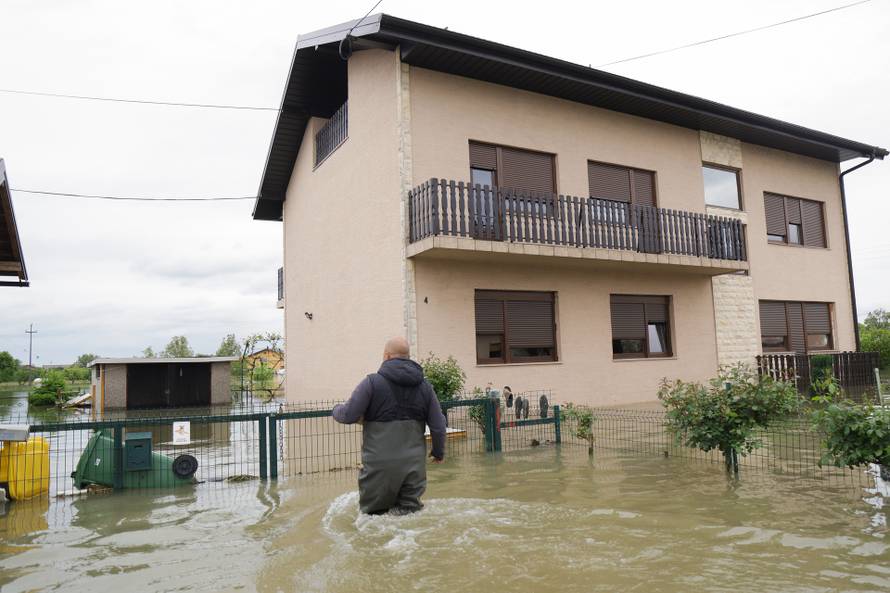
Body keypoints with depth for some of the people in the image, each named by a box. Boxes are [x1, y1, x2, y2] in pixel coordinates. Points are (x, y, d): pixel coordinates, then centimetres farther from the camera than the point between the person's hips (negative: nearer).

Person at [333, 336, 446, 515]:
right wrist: (438, 452, 22)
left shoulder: (373, 382, -7)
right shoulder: (424, 385, 7)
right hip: (414, 464, 4)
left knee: (373, 514, 9)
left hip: (380, 463, -3)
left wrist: (336, 409, 15)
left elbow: (349, 416, -8)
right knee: (410, 511, 9)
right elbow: (438, 425, 6)